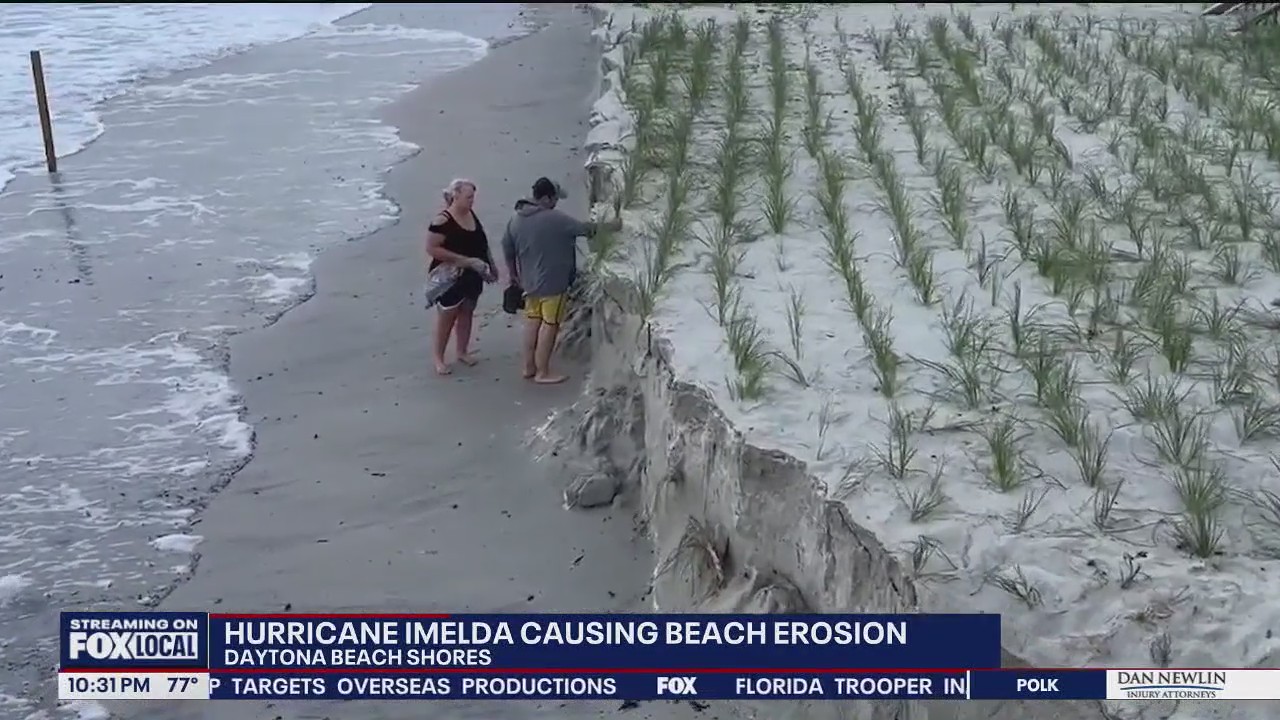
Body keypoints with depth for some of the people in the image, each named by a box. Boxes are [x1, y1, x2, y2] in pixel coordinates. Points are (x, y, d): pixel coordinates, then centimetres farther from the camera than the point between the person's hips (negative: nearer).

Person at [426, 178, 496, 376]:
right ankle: (438, 357, 13)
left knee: (467, 313, 15)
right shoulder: (442, 221, -20)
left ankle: (462, 351, 29)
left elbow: (481, 243, 16)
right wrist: (466, 260, -25)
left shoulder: (472, 215, 3)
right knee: (447, 317, 1)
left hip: (472, 276, 7)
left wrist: (491, 266, 13)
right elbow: (431, 249, -24)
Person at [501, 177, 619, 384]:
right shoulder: (555, 219, -19)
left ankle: (529, 367, 23)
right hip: (552, 282, -7)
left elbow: (507, 249, 11)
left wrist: (512, 274, 24)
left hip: (530, 280, 7)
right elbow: (585, 228, -14)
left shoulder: (516, 219, 2)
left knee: (533, 321, 16)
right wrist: (611, 226, -1)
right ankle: (542, 372, 8)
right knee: (549, 324, 2)